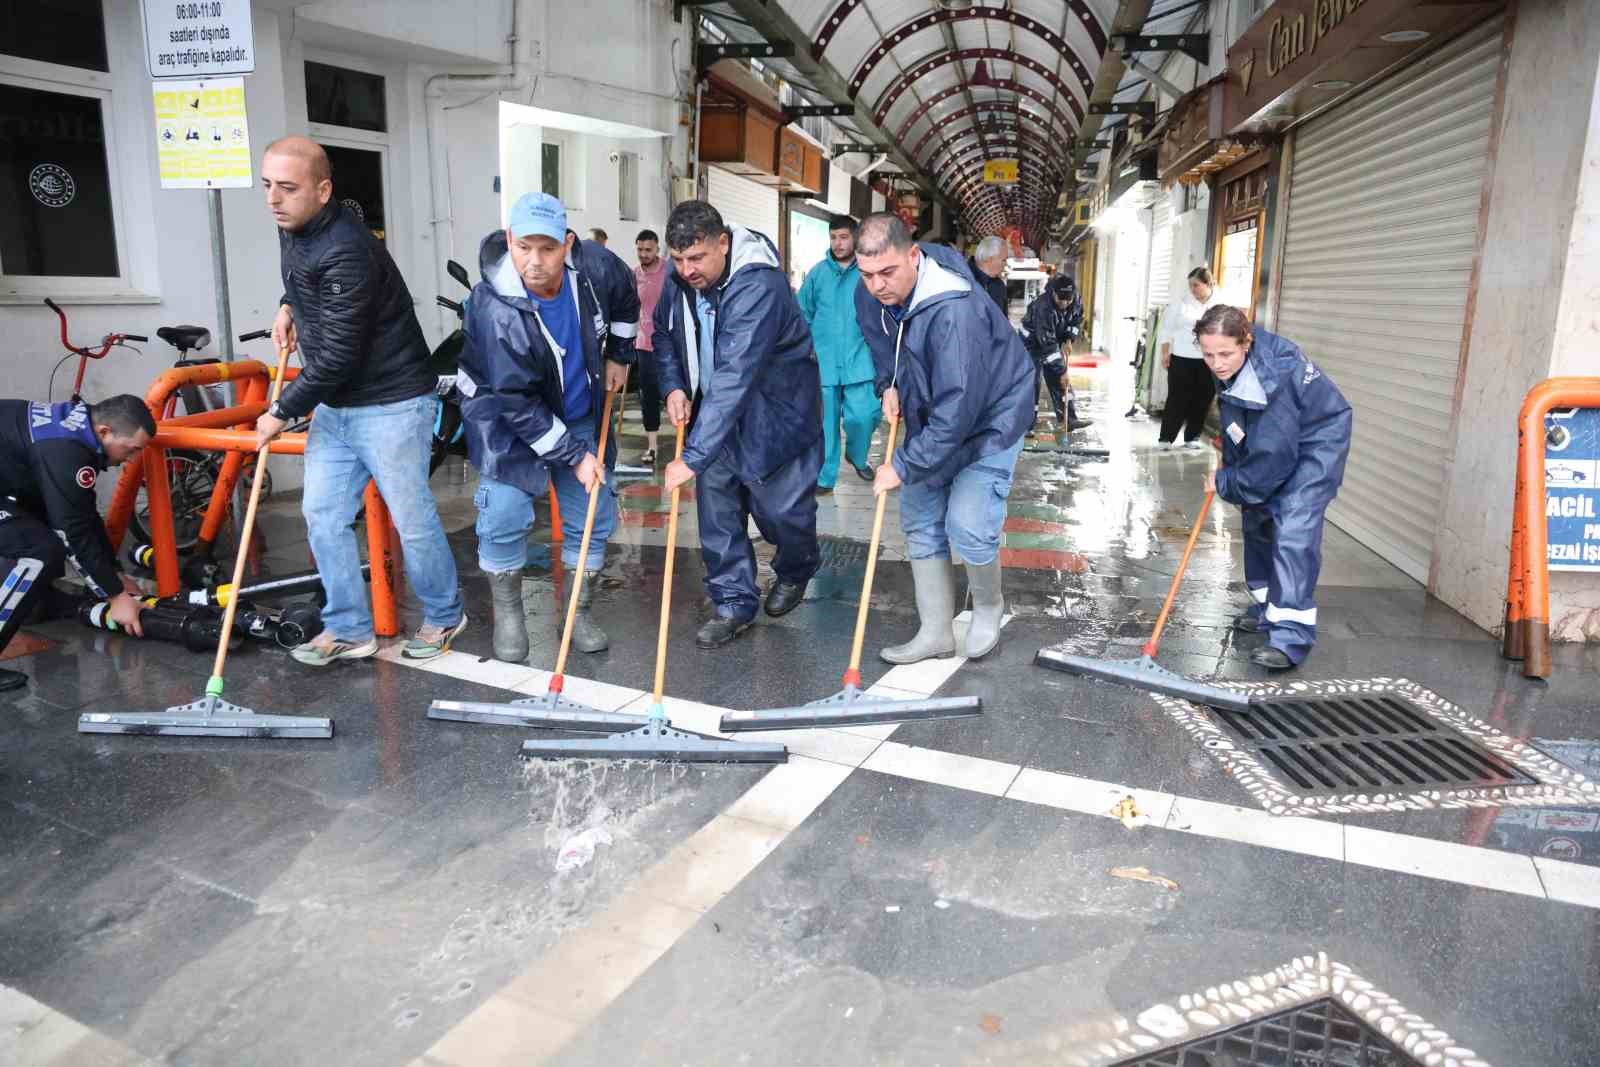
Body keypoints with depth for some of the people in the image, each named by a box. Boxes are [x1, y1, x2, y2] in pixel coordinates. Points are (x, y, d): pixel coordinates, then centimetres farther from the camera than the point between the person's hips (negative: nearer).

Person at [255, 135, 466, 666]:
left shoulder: (346, 251, -25)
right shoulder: (294, 227, 4)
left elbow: (336, 358, -24)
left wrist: (283, 412, -13)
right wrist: (289, 305, 11)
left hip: (390, 403, -9)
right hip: (334, 404, 9)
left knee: (410, 517, 2)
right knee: (322, 515, 8)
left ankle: (444, 616, 23)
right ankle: (349, 629, 20)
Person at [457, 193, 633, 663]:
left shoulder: (593, 266, -19)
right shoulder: (495, 310, -32)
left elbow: (625, 297, 8)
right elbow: (517, 403, -26)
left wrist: (618, 355, 12)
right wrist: (573, 455, -23)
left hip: (581, 413, 5)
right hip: (506, 416, -5)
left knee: (595, 515, 4)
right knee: (505, 513, -16)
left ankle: (578, 613, 22)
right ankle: (507, 615, 8)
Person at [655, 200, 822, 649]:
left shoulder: (758, 287, -32)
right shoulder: (682, 278, -7)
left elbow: (733, 380, -38)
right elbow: (664, 333, 12)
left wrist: (693, 457, -40)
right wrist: (673, 386, -6)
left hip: (777, 413, -6)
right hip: (717, 411, 6)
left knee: (780, 509, 3)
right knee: (716, 506, 3)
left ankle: (796, 571, 36)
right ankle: (734, 603, 18)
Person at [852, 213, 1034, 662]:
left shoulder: (955, 312, -38)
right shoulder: (870, 293, -12)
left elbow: (957, 411, -37)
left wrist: (903, 466, -31)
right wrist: (890, 385, -2)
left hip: (989, 417, -7)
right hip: (930, 418, 8)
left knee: (968, 527, -14)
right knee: (920, 522, 6)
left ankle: (988, 608, 17)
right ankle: (936, 631, 17)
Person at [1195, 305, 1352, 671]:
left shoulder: (1275, 378, -37)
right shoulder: (1232, 366, -12)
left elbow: (1274, 453, -32)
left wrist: (1226, 483, -18)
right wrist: (1229, 465, 7)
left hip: (1316, 442, -9)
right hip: (1276, 440, 9)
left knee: (1294, 529, -20)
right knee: (1258, 516, 15)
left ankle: (1291, 637, -21)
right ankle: (1268, 607, 31)